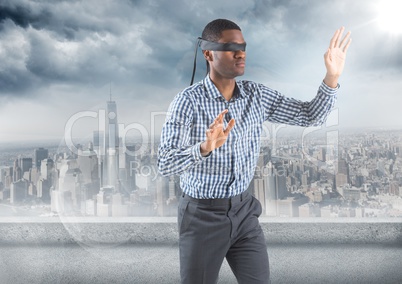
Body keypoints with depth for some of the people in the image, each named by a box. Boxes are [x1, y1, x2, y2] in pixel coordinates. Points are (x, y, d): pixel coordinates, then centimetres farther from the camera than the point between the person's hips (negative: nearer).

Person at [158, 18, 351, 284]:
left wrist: (332, 76, -13)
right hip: (202, 215, -4)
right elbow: (165, 163, -23)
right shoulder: (189, 100, -15)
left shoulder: (257, 95, -1)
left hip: (243, 211, 4)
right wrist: (204, 147, -41)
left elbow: (310, 116, 1)